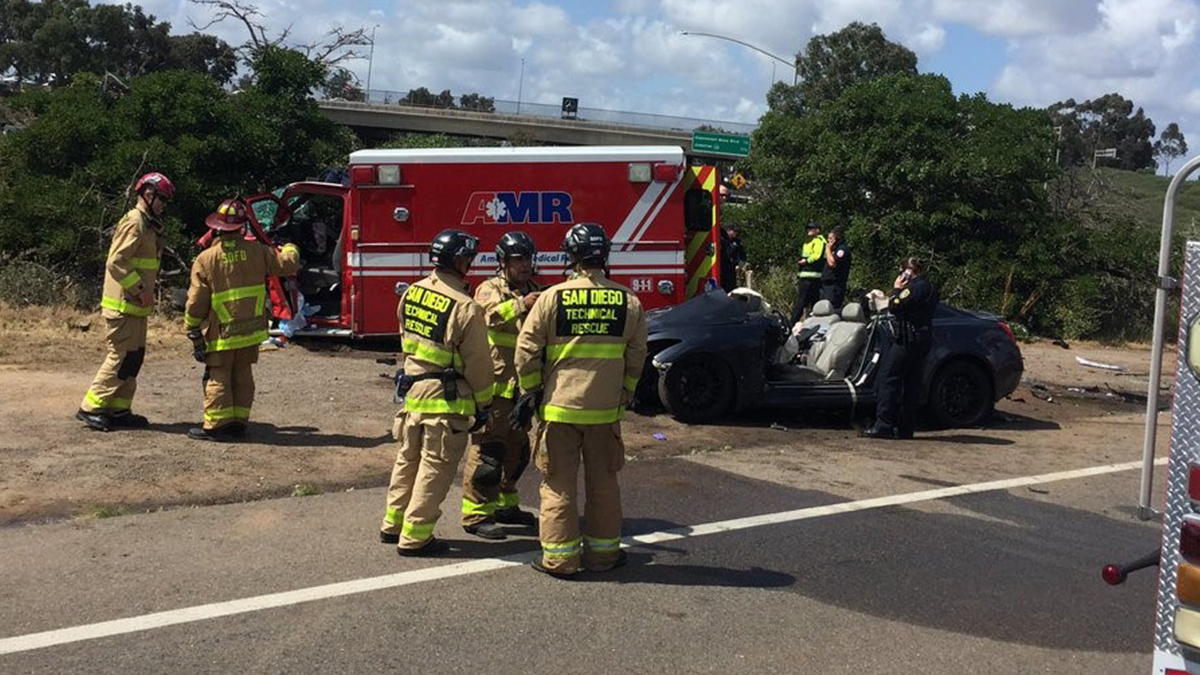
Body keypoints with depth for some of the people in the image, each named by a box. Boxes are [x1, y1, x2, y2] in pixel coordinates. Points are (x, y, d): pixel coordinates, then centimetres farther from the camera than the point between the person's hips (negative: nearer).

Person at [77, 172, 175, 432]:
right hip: (123, 306, -10)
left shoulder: (148, 225, 17)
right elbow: (116, 263, -23)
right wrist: (140, 289, -21)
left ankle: (119, 410, 18)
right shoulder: (134, 223, -15)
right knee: (120, 358, -7)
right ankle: (90, 407, 1)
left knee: (134, 358, 12)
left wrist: (146, 294, 15)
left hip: (136, 306, 10)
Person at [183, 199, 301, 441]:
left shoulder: (205, 260, -10)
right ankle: (239, 422, 16)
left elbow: (196, 301, -8)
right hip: (252, 329, 3)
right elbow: (288, 265, 6)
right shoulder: (256, 251, -4)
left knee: (218, 378, 4)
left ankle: (216, 425, 1)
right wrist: (290, 249, 28)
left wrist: (193, 331, 3)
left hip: (222, 333, -3)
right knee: (243, 376, 13)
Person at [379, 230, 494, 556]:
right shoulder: (465, 308, -19)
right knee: (435, 466, 3)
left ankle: (393, 524, 32)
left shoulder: (412, 293, 3)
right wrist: (483, 403, -2)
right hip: (447, 398, -7)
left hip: (412, 390, 7)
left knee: (408, 458, 20)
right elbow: (478, 363, -13)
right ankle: (414, 537, 10)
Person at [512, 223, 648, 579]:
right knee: (603, 482, 14)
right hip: (605, 409, 2)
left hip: (559, 406, -2)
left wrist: (529, 394, 5)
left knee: (559, 483, 6)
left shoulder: (552, 297, -8)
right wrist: (624, 396, 19)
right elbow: (636, 358, 7)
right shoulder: (629, 302, 0)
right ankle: (603, 551, 23)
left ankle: (559, 557, 11)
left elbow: (526, 351, -6)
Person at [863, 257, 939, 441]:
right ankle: (905, 428, 13)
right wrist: (898, 291, 13)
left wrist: (896, 289, -3)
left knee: (888, 377, -9)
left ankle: (884, 425, -13)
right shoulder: (928, 288, 18)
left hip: (908, 340, -10)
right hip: (921, 340, 10)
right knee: (911, 384, 10)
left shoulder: (916, 287, -14)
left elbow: (894, 307, -17)